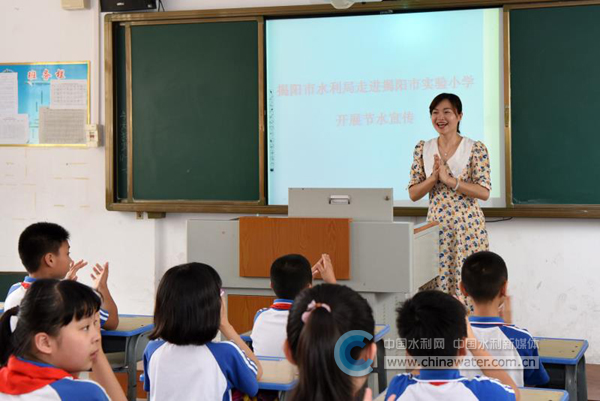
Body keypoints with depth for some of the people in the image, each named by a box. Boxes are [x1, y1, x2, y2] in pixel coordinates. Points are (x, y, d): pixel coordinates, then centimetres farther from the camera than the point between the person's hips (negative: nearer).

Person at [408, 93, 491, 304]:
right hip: (435, 224, 3)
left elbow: (484, 192, -12)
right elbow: (413, 194, 3)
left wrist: (449, 179, -19)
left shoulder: (475, 149, -4)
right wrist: (434, 177, -15)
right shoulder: (423, 148, 6)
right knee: (436, 283, 4)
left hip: (468, 225, -3)